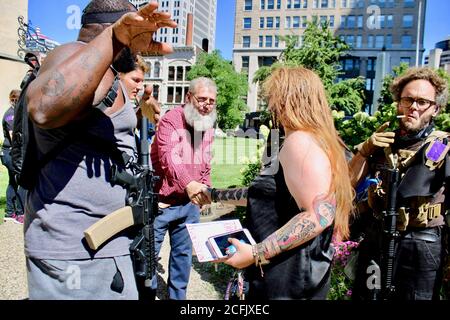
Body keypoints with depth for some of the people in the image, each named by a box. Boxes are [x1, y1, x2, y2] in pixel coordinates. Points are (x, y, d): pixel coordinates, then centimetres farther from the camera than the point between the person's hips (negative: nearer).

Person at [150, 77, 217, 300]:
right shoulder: (171, 119, -11)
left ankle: (178, 296, 30)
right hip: (160, 201, -6)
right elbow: (168, 156, -27)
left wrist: (204, 189, 5)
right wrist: (188, 184, -40)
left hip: (190, 203, 6)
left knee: (183, 253, 14)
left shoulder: (208, 128, 10)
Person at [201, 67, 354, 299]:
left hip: (288, 279, -9)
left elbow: (319, 216, -27)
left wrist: (256, 253, -26)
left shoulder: (300, 142, -19)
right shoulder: (300, 142, 13)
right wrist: (215, 195, 24)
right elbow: (266, 194, 20)